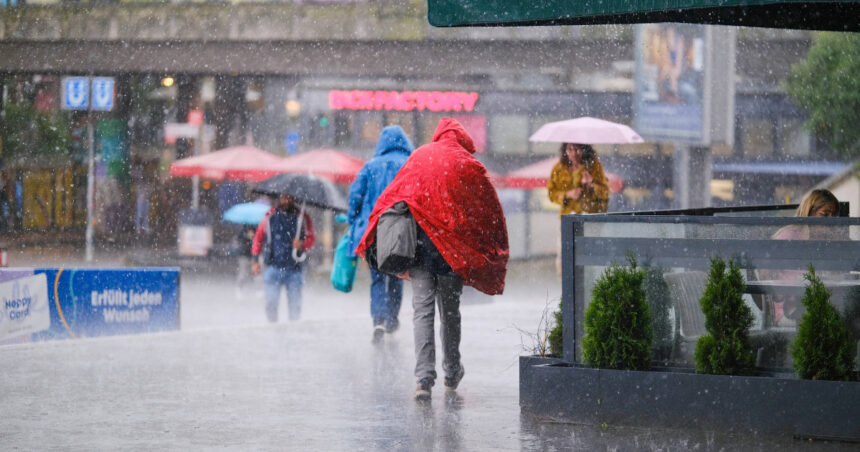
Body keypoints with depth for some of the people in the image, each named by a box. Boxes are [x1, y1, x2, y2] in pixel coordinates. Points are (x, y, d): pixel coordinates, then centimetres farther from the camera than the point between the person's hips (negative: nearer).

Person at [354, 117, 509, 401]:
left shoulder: (418, 158, 7)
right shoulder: (470, 167, 3)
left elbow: (390, 198, 4)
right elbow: (491, 214, 7)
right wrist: (496, 255, 17)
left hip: (420, 246, 0)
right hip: (455, 250, 0)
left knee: (423, 311, -3)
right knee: (450, 311, 15)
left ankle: (424, 377, -16)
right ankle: (452, 373, 28)